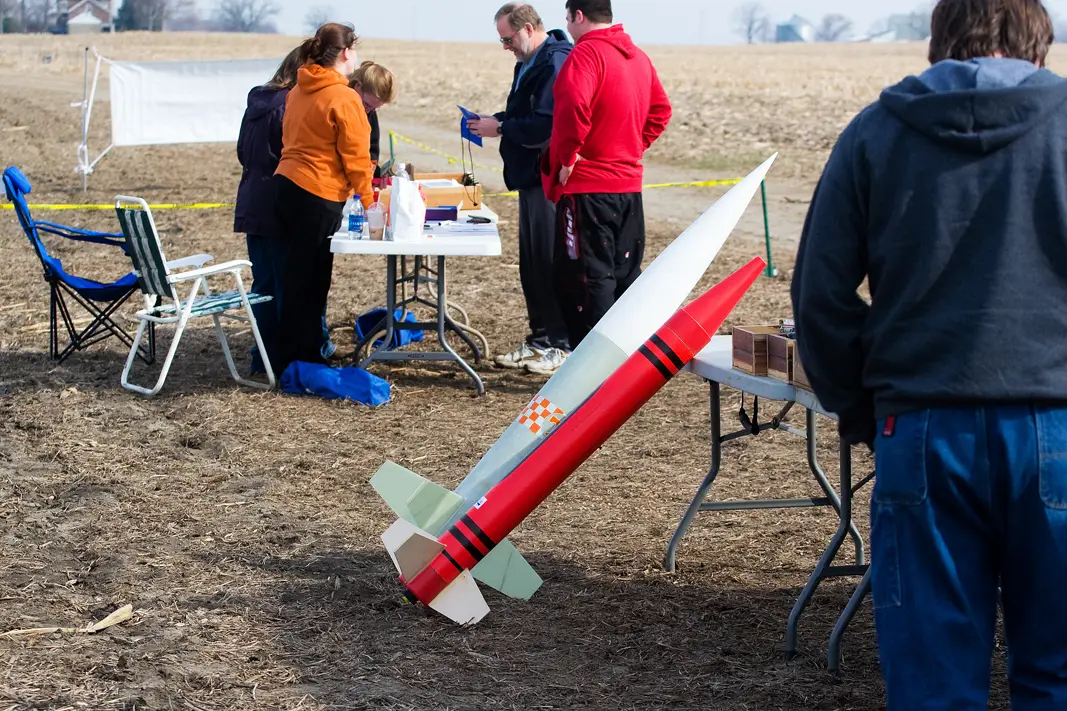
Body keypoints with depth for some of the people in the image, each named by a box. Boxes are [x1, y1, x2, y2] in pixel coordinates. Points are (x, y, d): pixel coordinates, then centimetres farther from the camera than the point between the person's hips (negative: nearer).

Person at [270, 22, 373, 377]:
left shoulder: (298, 91, 11)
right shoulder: (344, 99, -14)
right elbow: (357, 158, -12)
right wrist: (369, 202, 0)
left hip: (286, 185, 8)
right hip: (318, 196, -8)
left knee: (296, 277, 14)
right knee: (307, 283, -1)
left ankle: (295, 357, 22)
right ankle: (297, 361, 6)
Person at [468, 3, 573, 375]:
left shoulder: (555, 63, -18)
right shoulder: (529, 63, 14)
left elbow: (545, 125, -26)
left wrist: (499, 128, -16)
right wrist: (493, 120, 8)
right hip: (532, 177, 10)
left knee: (551, 263, -3)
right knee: (532, 264, 14)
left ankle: (561, 345, 7)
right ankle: (538, 340, 24)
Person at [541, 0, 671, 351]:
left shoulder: (586, 53, -14)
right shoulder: (637, 56, 13)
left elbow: (573, 107, -28)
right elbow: (660, 110, 21)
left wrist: (566, 158, -16)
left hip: (586, 185, -8)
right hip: (629, 182, 8)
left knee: (587, 276, -4)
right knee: (626, 273, 14)